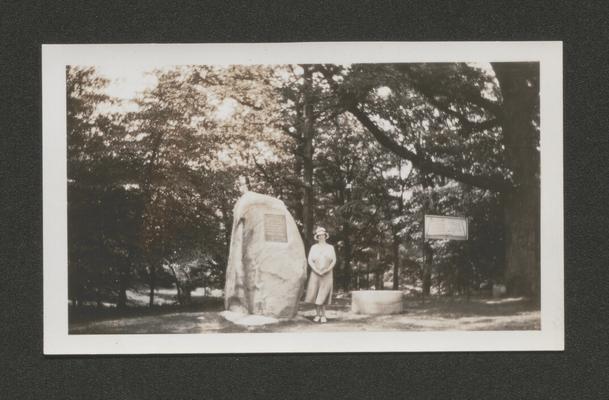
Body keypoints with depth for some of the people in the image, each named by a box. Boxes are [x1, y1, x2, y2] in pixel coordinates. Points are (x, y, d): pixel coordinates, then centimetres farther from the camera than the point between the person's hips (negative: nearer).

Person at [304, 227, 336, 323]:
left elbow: (334, 261, 3)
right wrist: (317, 271, -14)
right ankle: (318, 314, 6)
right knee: (315, 294, -5)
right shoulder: (314, 247, 6)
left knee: (323, 295, -8)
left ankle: (323, 315, -1)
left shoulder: (330, 247, 7)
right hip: (315, 274, 1)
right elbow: (310, 260, -1)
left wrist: (327, 270, -13)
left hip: (327, 275, -1)